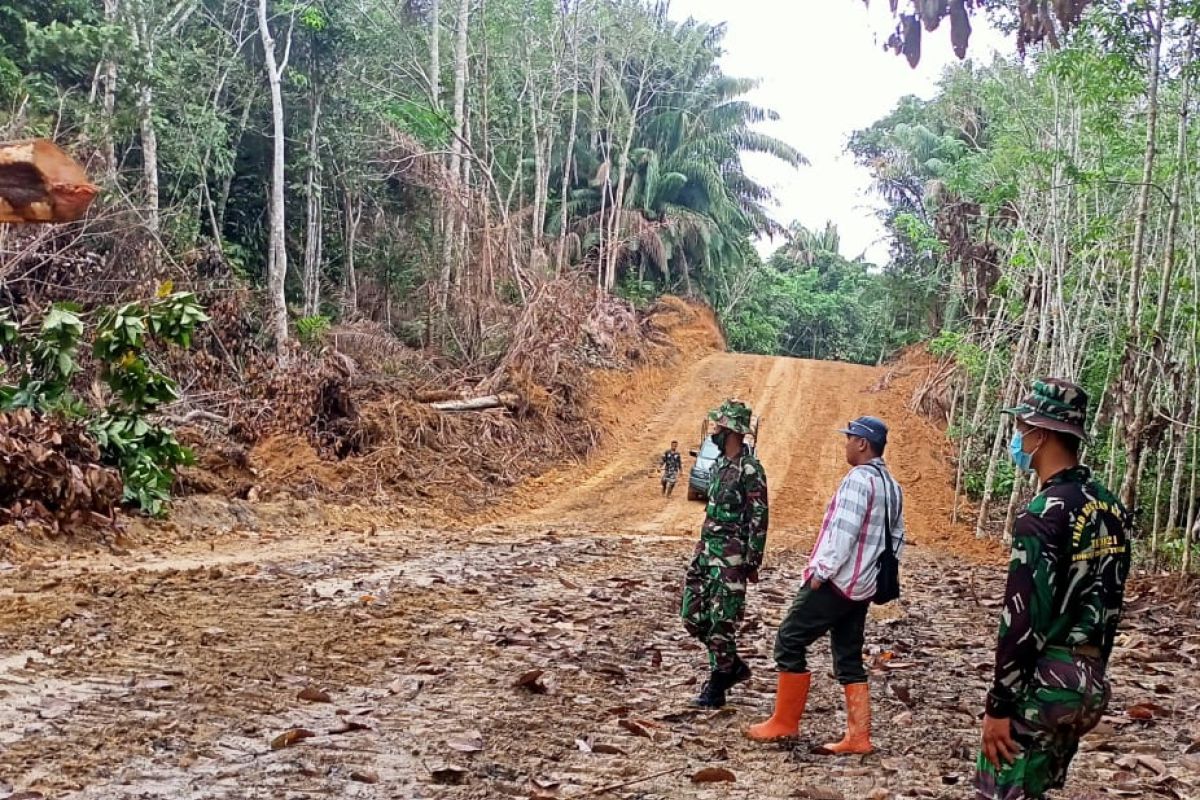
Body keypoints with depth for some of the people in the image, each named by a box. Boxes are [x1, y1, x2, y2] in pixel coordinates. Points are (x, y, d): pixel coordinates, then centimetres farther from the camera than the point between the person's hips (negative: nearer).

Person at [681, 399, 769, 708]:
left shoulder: (750, 470, -14)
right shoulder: (718, 465, 13)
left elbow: (759, 519, -14)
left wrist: (753, 563, -14)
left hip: (732, 556, -9)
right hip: (706, 549, 9)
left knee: (722, 621, -4)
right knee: (693, 615, 10)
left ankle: (717, 685, 8)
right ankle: (733, 666, 26)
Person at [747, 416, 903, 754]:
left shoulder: (858, 480, -16)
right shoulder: (891, 486, 12)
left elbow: (843, 532, -23)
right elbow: (896, 538, 16)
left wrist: (821, 571, -18)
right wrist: (877, 573, 19)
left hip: (835, 582, -9)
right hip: (862, 586, 9)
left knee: (789, 644, 1)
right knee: (850, 660, 11)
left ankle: (784, 723, 6)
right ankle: (858, 736, 9)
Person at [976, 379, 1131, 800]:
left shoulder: (1043, 514, -19)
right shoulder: (1112, 507, 8)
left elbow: (1023, 619, -21)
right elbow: (1109, 604, 14)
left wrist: (999, 705, -15)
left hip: (1043, 684, -9)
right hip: (1090, 682, 9)